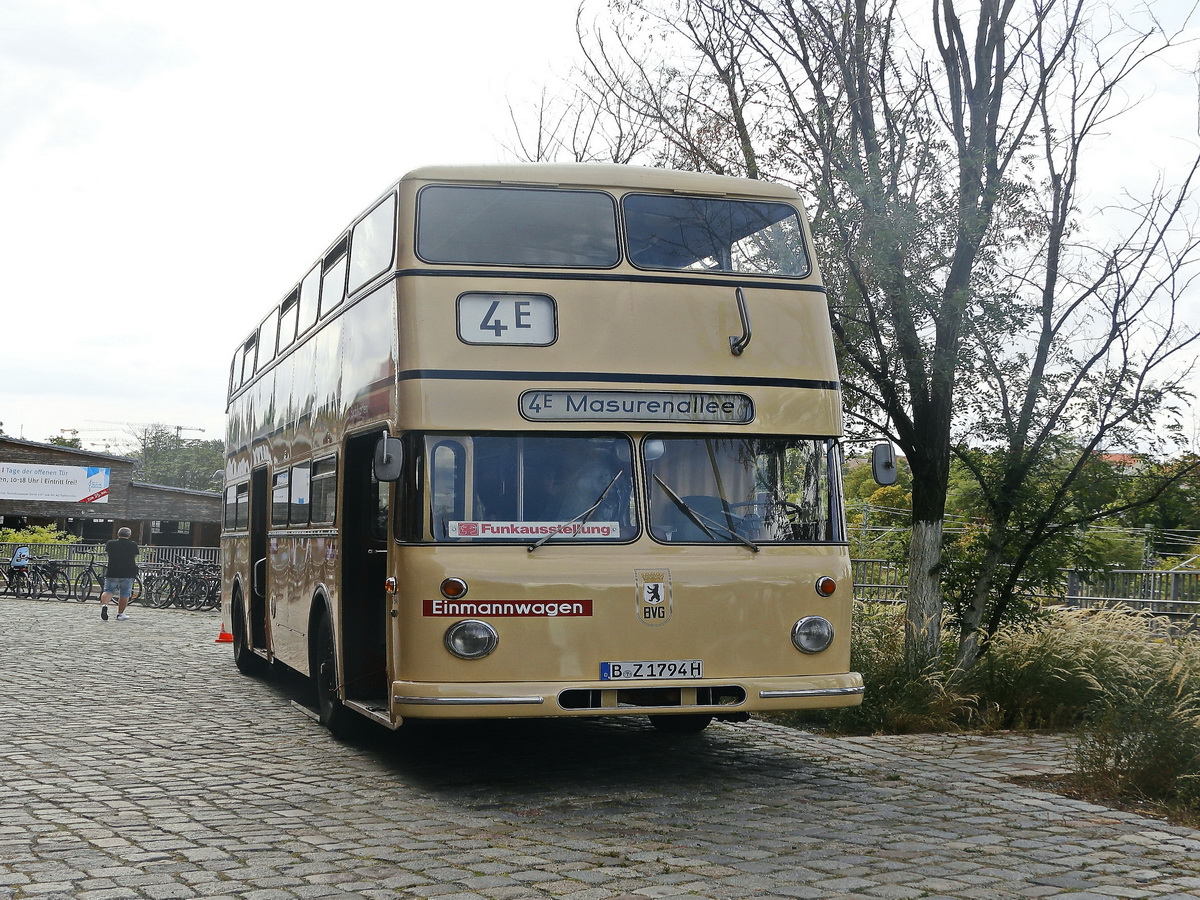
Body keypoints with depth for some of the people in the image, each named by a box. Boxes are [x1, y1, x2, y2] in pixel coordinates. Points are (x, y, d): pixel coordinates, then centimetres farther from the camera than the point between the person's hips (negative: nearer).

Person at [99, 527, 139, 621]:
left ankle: (104, 604, -17)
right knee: (125, 594, 9)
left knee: (108, 590, 11)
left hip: (112, 572, 1)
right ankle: (120, 614, 13)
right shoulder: (133, 545, -2)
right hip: (128, 573, -1)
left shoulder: (110, 544, 1)